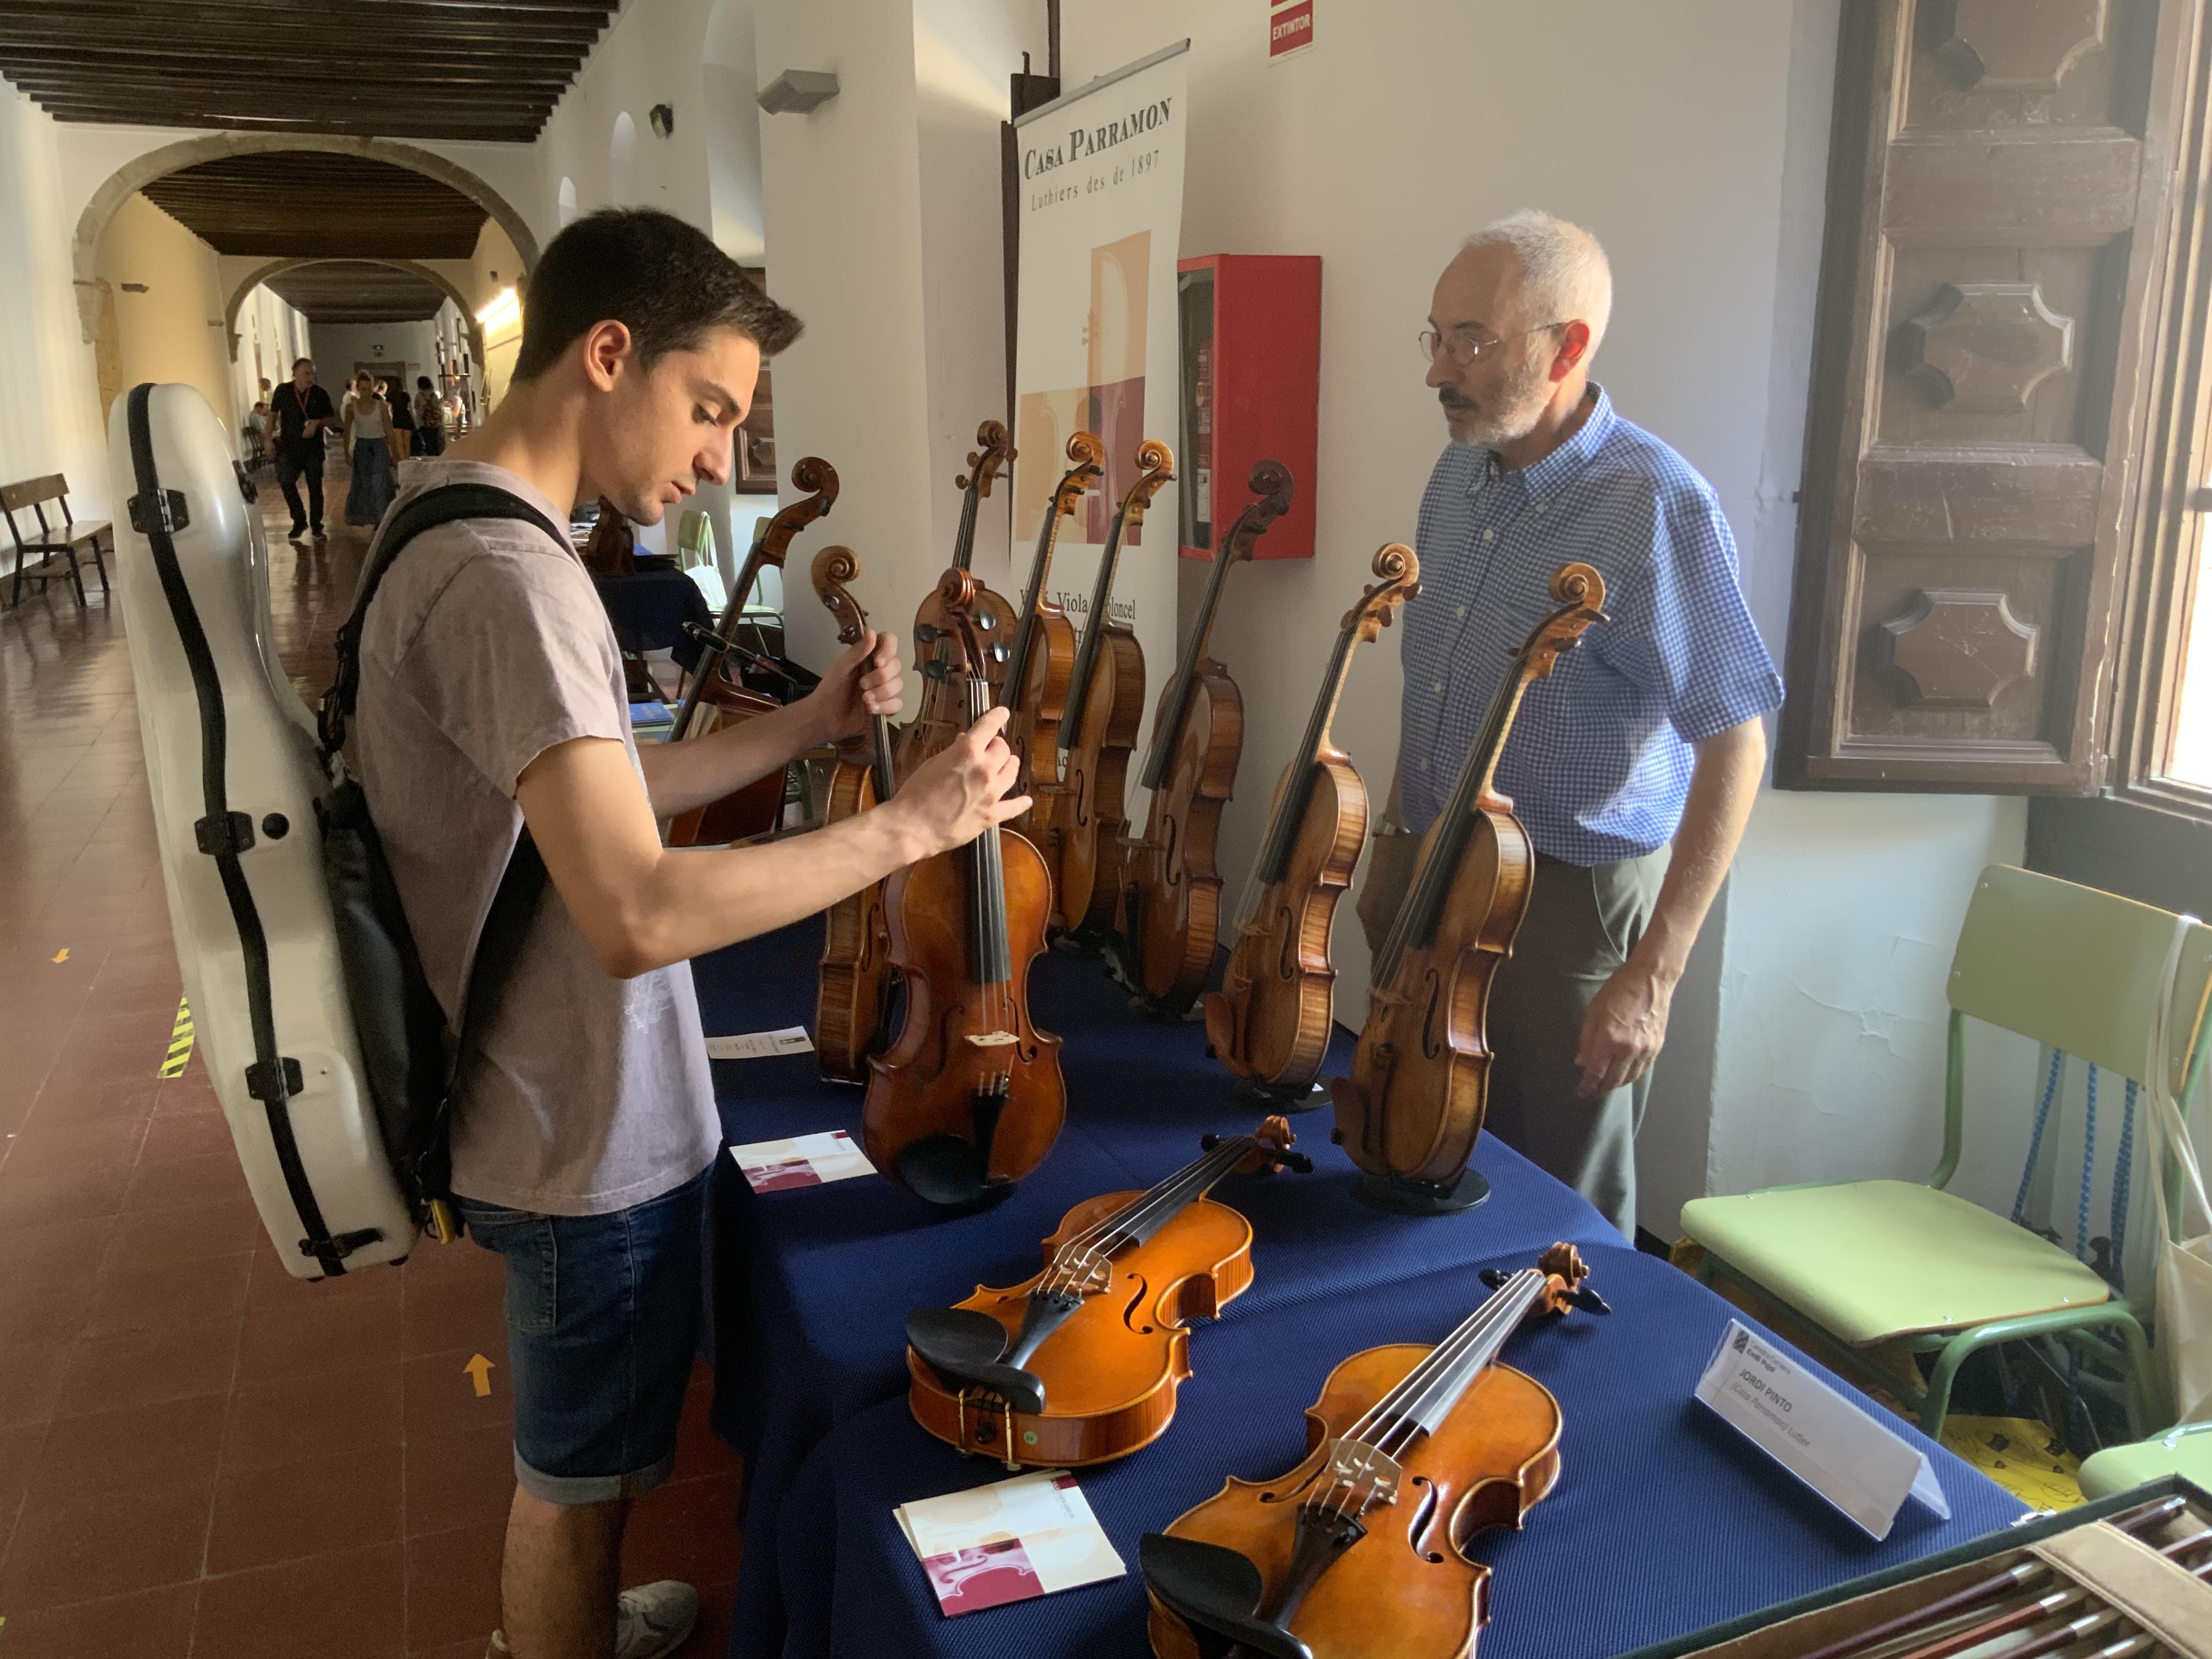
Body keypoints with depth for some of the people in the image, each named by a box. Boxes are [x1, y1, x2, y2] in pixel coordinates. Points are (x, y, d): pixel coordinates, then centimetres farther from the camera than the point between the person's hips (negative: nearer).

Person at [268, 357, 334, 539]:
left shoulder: (320, 394, -2)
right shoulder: (283, 391, -1)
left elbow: (333, 420, 3)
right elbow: (273, 414, 10)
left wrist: (317, 423, -16)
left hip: (313, 448, 0)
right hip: (289, 447, 0)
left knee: (315, 486, 5)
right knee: (286, 482, -6)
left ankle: (316, 526, 15)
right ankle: (299, 521, 11)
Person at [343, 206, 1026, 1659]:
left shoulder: (459, 527, 7)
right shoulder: (511, 575, -27)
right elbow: (638, 912, -35)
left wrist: (804, 728, 5)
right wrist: (916, 824, -27)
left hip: (565, 1104, 10)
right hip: (595, 1140, -10)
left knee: (576, 1453, 30)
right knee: (577, 1475, 14)